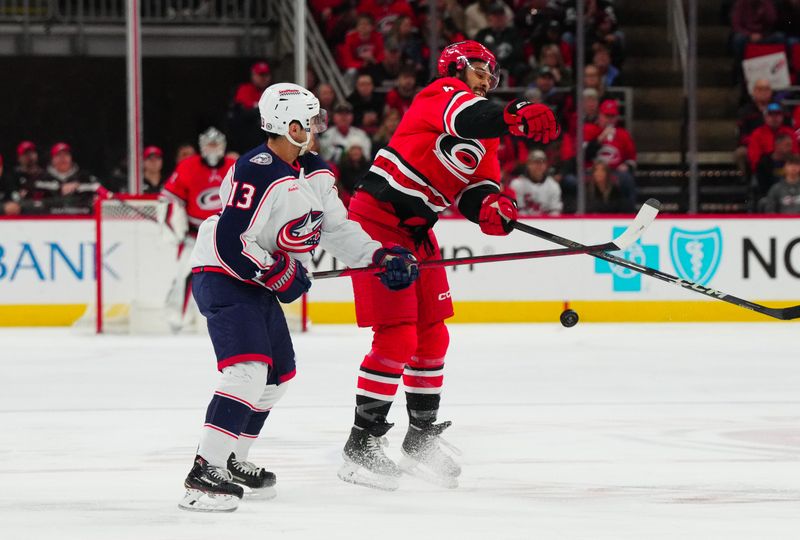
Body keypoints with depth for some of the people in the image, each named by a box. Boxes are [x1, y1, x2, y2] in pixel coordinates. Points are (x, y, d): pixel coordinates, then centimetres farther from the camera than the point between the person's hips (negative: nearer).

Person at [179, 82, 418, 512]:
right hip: (222, 277, -10)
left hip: (261, 281, 10)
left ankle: (232, 461, 29)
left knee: (279, 374, 17)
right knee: (248, 370, -24)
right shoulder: (257, 173, -25)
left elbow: (337, 228, 12)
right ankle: (204, 474, -28)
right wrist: (279, 275, -21)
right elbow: (231, 242, -27)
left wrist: (381, 258, 0)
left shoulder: (313, 171, 6)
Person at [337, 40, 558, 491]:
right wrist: (516, 115, -51)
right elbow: (466, 118, -33)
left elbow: (475, 188, 5)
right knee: (398, 336, -12)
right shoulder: (441, 94, -9)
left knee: (433, 335, 14)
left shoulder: (486, 138, 17)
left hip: (417, 231, 10)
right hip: (377, 220, -10)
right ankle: (361, 444, -5)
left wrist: (490, 205, -19)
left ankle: (422, 438, 27)